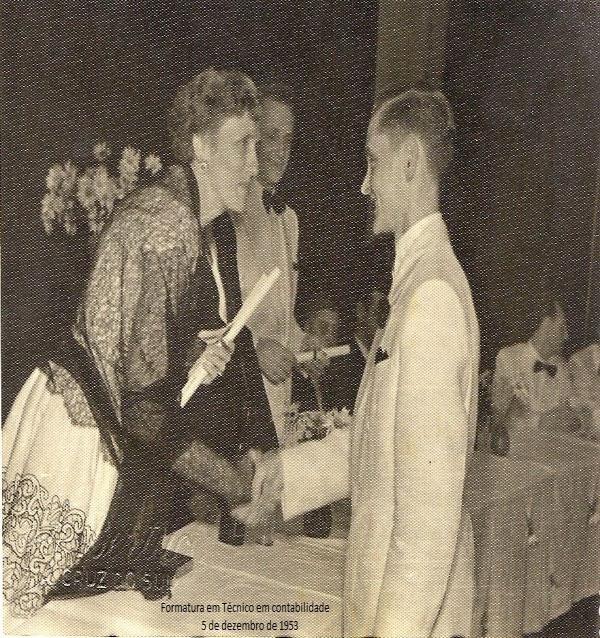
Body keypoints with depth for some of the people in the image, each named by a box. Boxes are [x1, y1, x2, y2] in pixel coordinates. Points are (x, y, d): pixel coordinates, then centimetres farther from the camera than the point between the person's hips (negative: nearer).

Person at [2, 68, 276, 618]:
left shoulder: (218, 227, 2)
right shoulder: (156, 228, -26)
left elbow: (234, 342, 6)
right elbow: (144, 405, -26)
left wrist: (257, 450, -2)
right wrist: (231, 481, -18)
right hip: (85, 425, -8)